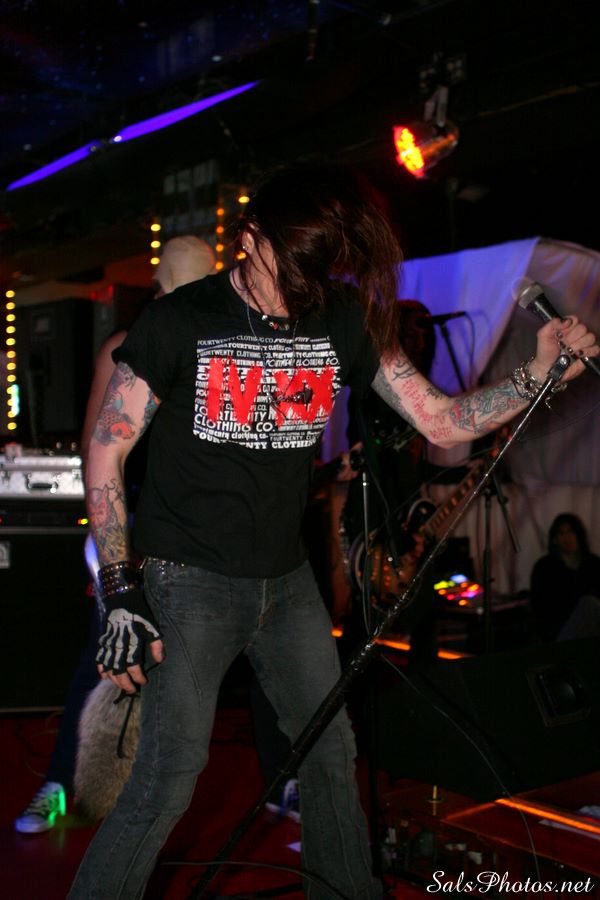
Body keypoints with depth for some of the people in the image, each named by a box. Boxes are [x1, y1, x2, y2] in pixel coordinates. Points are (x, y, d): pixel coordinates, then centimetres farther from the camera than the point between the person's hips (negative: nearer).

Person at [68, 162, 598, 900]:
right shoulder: (178, 321, -11)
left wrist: (540, 372, -16)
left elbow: (442, 421, 0)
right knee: (169, 780, -10)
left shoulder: (345, 320, 0)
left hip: (286, 579, 5)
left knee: (332, 755, 14)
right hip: (190, 581, -4)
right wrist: (121, 593, -12)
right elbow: (106, 452, -7)